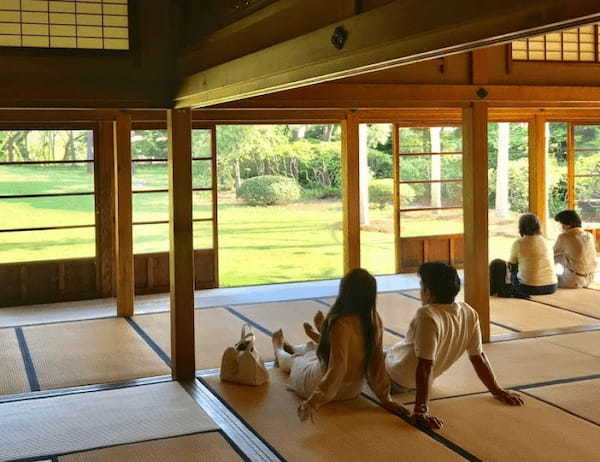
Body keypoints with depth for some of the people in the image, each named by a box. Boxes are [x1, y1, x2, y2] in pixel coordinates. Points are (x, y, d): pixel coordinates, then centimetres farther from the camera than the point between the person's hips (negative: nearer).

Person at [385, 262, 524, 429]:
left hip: (398, 376, -7)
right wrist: (498, 391, 2)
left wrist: (421, 409, -35)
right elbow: (478, 357, -8)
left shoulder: (427, 316, -35)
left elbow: (425, 366, -37)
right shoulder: (469, 313, -14)